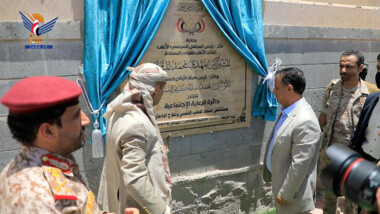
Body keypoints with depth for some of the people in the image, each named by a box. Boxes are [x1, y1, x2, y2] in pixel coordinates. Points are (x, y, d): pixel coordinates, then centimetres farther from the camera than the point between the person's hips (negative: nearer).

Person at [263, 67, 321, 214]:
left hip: (294, 191, -9)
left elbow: (299, 165, -26)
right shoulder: (287, 111, 1)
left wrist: (285, 194, -18)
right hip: (280, 180, 9)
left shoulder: (305, 121, -28)